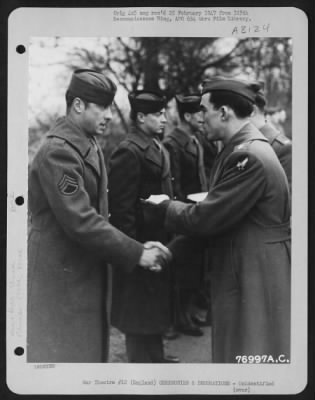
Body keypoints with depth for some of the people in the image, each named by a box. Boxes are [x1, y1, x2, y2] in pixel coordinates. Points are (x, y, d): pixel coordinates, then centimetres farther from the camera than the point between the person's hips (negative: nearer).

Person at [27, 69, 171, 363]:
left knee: (88, 350, 15)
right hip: (62, 275, -9)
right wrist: (136, 254, -19)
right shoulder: (58, 151, -19)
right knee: (63, 353, 1)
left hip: (86, 270, 9)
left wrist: (136, 249, 4)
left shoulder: (89, 146, 12)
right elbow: (79, 221, -24)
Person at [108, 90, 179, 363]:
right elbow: (121, 208, -21)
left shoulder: (158, 149, 12)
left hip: (159, 242, 10)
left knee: (156, 306, 21)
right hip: (141, 245, -10)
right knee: (140, 314, 3)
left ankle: (156, 356, 36)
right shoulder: (129, 152, -18)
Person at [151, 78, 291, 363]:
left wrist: (165, 207, -3)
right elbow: (215, 212, 12)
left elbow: (207, 218, -21)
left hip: (255, 281, -10)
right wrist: (174, 249, 9)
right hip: (241, 274, 10)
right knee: (234, 348, 19)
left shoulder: (249, 157, -23)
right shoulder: (241, 149, 9)